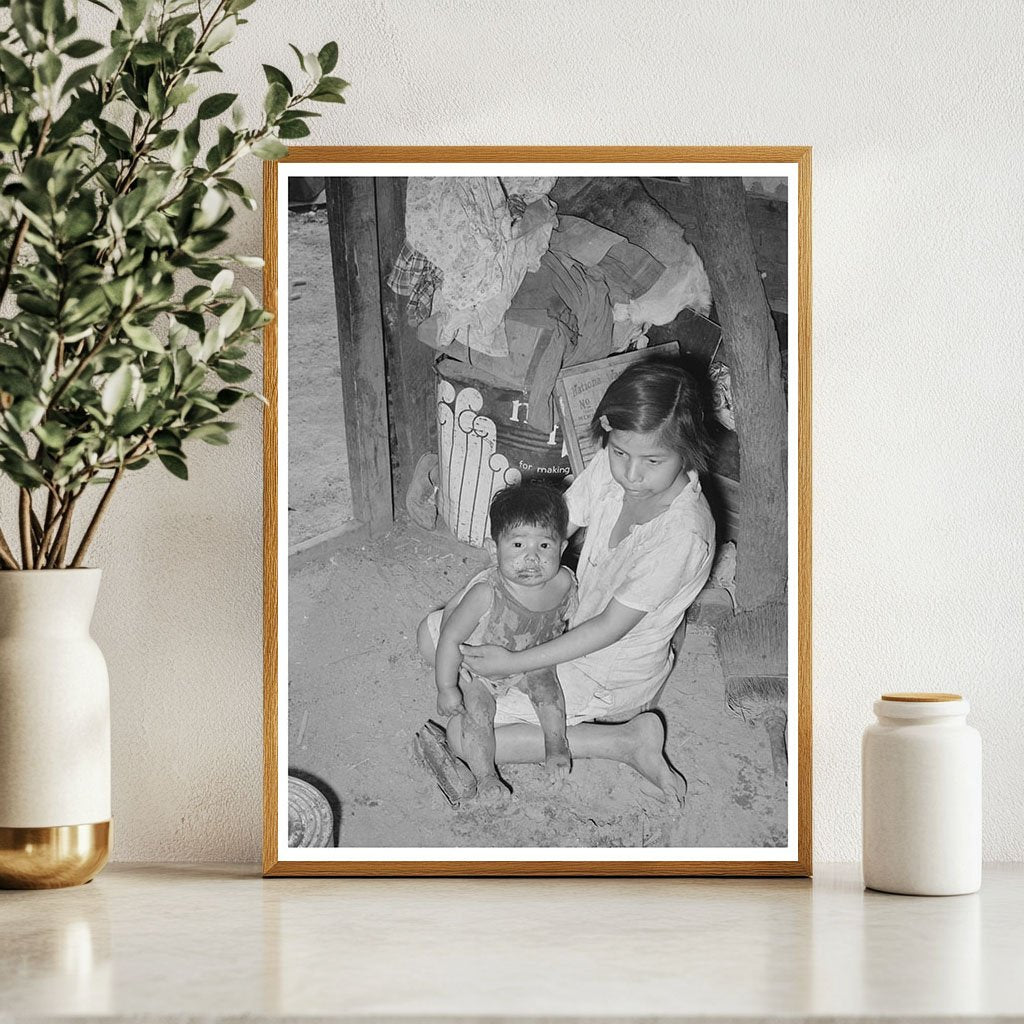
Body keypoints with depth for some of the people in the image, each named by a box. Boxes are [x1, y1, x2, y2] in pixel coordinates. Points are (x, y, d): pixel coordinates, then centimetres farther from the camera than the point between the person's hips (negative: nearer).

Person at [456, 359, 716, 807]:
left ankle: (627, 741, -9)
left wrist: (514, 663, -23)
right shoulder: (611, 468, -16)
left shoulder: (682, 535, -35)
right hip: (575, 623, 8)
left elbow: (609, 628, -26)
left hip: (612, 677, -8)